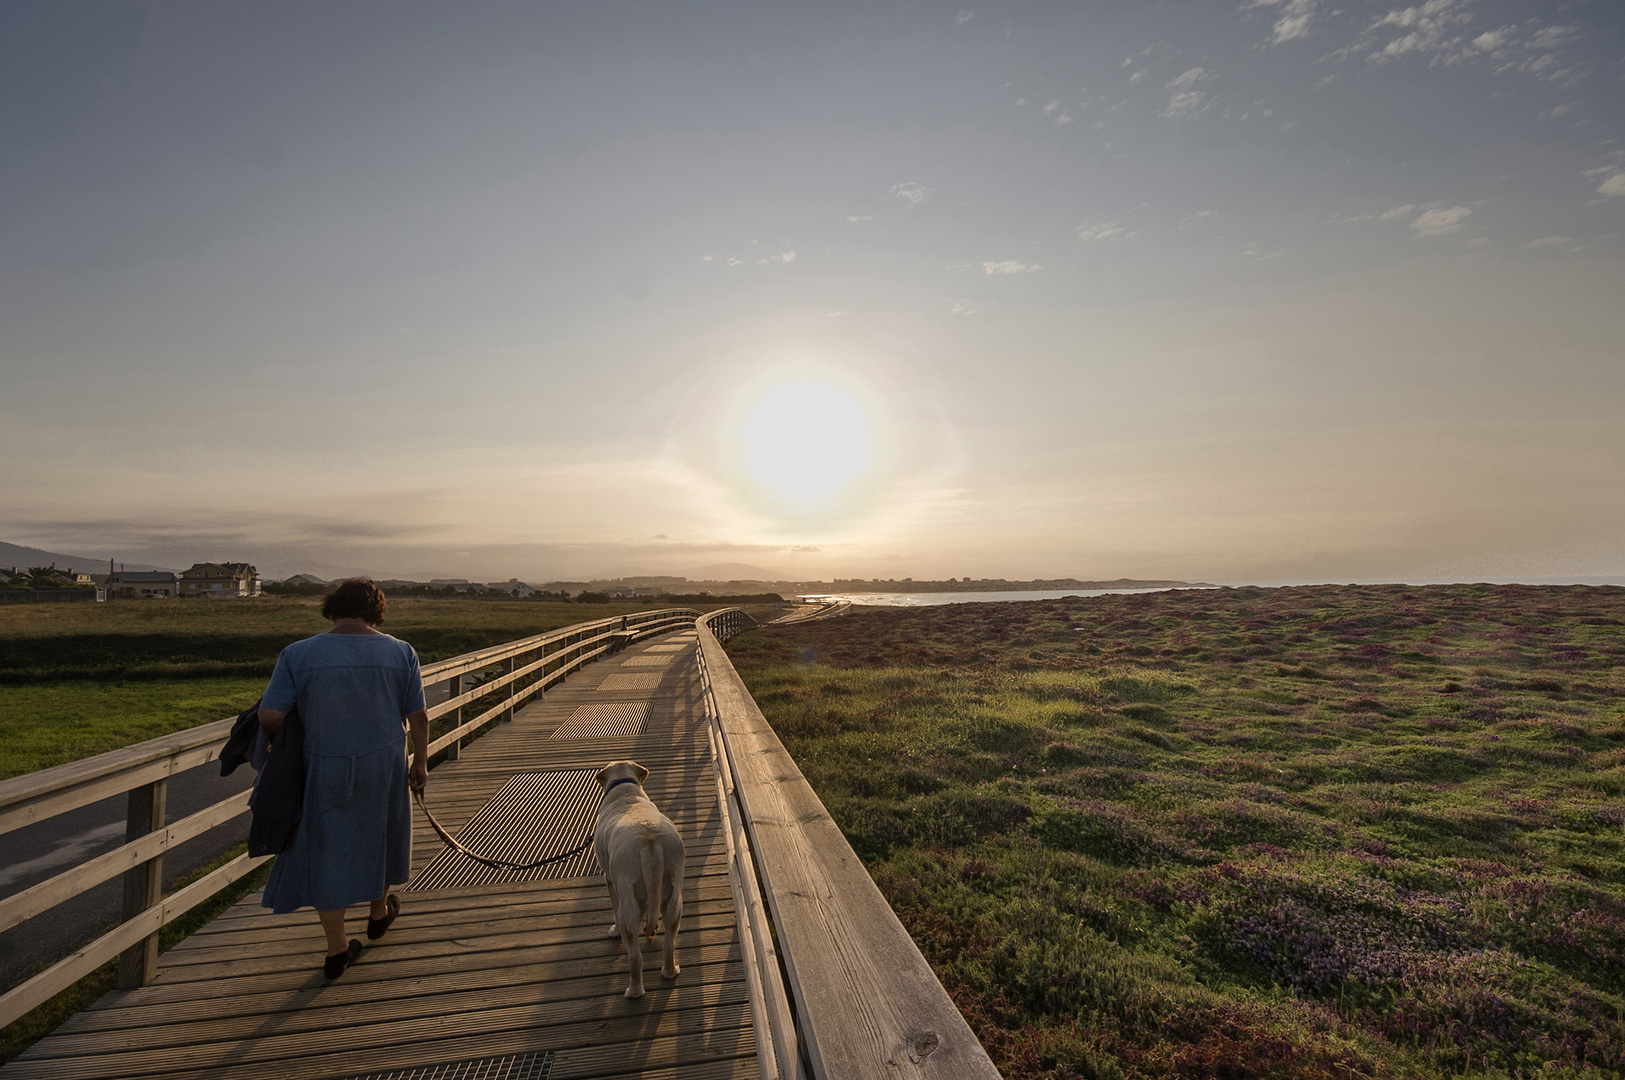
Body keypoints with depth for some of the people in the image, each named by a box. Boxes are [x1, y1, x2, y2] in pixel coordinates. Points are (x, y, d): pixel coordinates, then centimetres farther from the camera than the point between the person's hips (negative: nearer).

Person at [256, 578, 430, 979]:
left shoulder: (298, 654, -9)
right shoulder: (400, 652, -7)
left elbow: (269, 716, -12)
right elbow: (417, 715, -3)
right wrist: (420, 761, 9)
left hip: (324, 769, -1)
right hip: (383, 765, 1)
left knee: (327, 850, 14)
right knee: (378, 836, 23)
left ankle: (336, 950, 23)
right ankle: (379, 912, 43)